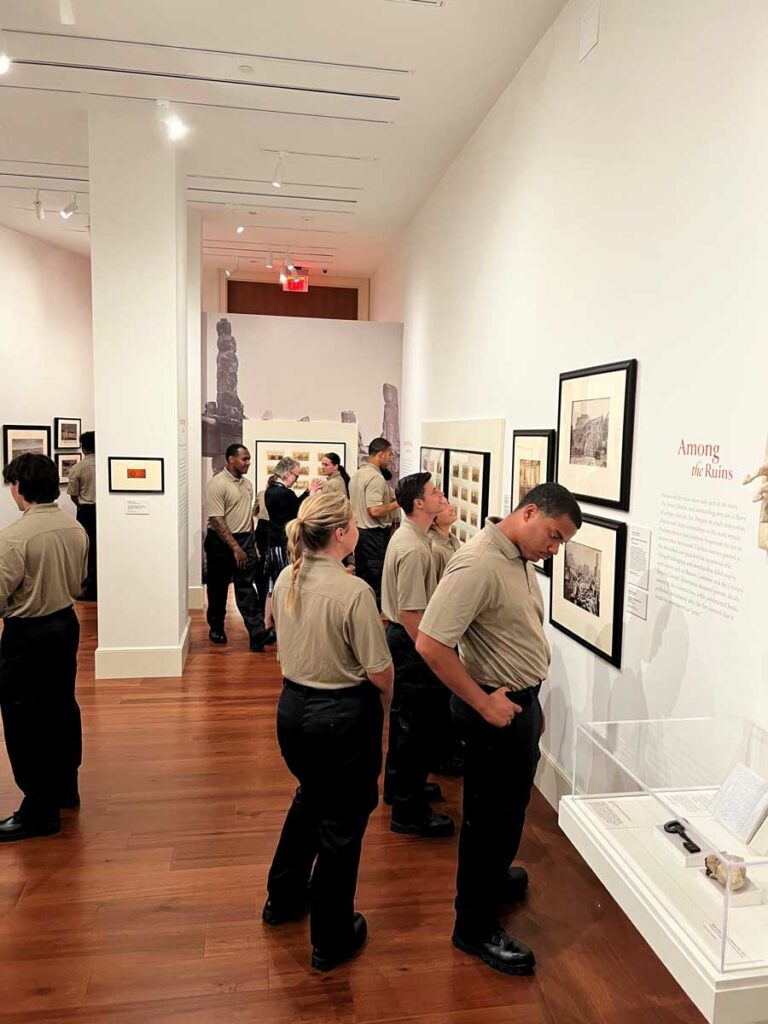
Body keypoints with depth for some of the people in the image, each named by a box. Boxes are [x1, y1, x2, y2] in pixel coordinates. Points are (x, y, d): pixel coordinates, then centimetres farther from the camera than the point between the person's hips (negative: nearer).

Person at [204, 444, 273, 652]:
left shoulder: (246, 483, 9)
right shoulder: (217, 484, -14)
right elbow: (217, 520, -19)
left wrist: (252, 542, 15)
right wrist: (235, 548, -22)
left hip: (245, 540, 5)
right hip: (221, 542, -5)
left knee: (246, 586, -1)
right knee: (218, 587, 10)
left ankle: (257, 633, -8)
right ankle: (216, 628, 27)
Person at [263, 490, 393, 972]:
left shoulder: (286, 580, -4)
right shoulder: (354, 591, -24)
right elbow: (380, 672, -19)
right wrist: (382, 701, 2)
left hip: (293, 707, 7)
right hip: (344, 715, -6)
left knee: (310, 797, 30)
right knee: (342, 823, 12)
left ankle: (283, 896, 48)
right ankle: (331, 939, 29)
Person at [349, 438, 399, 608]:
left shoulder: (357, 475, 10)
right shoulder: (375, 477, -19)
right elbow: (375, 510, -25)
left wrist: (387, 498, 16)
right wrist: (397, 503, -13)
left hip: (359, 531, 9)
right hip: (374, 535, -9)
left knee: (361, 577, 15)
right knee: (376, 582, -1)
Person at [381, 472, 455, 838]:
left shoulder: (407, 535, 7)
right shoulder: (413, 549, -25)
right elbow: (410, 613, -27)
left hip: (401, 637, 10)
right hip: (412, 643, -10)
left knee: (404, 718, 23)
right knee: (418, 728, 0)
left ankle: (399, 784, 40)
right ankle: (408, 812, 12)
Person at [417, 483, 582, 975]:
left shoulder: (519, 560, 4)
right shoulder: (479, 565, -26)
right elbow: (431, 644, -31)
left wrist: (531, 703, 16)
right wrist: (483, 703, -22)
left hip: (522, 700, 9)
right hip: (496, 707, -9)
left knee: (510, 805, 26)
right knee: (490, 815, 6)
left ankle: (494, 876, 49)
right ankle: (476, 926, 25)